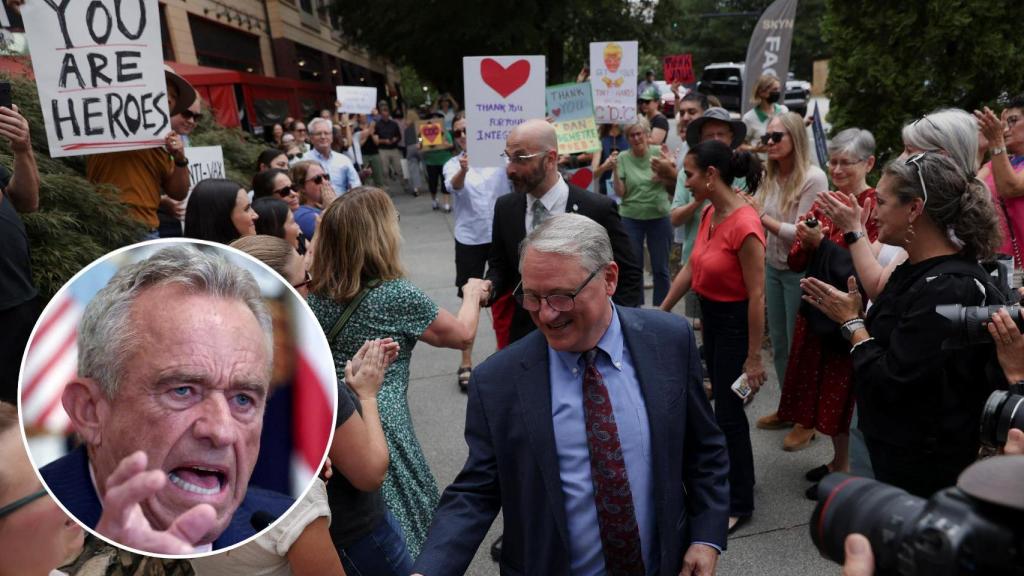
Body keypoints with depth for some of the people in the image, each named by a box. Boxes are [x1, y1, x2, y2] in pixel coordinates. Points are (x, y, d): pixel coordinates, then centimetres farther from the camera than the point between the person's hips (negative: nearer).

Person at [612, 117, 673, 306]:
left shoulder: (658, 154, -2)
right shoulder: (623, 158, -2)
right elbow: (620, 192, -5)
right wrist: (615, 170, -18)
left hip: (659, 217, 0)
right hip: (631, 218, 0)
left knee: (660, 268, 7)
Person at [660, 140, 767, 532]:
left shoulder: (744, 225, -25)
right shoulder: (709, 214, 1)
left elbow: (756, 295, -23)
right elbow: (690, 268, 9)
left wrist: (753, 357, -19)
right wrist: (661, 312, 12)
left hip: (735, 323, -8)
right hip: (710, 317, 9)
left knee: (727, 413, 3)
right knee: (723, 404, 22)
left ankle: (740, 504, 23)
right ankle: (736, 477, 43)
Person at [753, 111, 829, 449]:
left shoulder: (813, 178, -17)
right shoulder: (772, 177, 4)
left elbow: (803, 233, -20)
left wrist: (763, 218, -18)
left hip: (800, 271, -7)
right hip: (774, 268, 7)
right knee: (779, 344, 17)